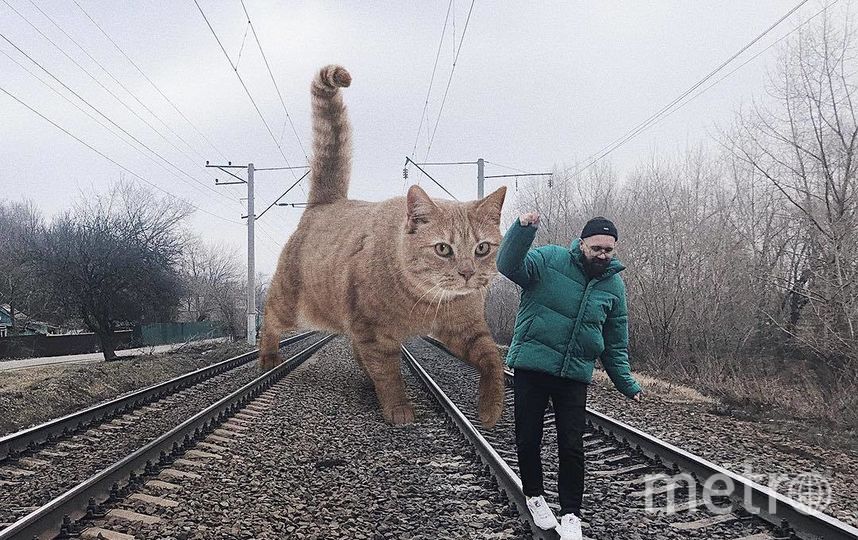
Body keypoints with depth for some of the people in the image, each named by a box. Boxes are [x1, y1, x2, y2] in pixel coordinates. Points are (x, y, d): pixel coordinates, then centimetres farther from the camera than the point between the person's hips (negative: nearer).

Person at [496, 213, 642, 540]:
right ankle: (534, 496, 32)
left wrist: (626, 384, 9)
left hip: (575, 376, 2)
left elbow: (616, 344, 12)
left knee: (572, 448, 1)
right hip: (531, 367, -2)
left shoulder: (614, 285, 5)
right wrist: (523, 229, -36)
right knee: (528, 440, 8)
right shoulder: (549, 260, -5)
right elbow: (509, 265, -21)